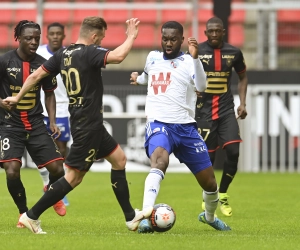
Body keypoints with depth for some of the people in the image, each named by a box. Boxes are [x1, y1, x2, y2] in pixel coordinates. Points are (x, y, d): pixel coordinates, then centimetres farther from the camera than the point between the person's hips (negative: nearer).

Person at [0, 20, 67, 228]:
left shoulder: (43, 64, 0)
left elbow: (49, 93, 12)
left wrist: (52, 122, 2)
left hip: (36, 124, 3)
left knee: (57, 169, -6)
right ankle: (24, 213, 6)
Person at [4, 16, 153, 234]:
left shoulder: (63, 53, 7)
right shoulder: (90, 53, -17)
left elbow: (36, 75, 10)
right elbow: (118, 56, -34)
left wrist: (17, 98, 21)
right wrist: (131, 36, -18)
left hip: (91, 124, 10)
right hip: (88, 125, -10)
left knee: (119, 158, 17)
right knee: (75, 176, -5)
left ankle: (131, 217, 21)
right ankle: (32, 216, -1)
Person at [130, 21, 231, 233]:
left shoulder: (188, 62, 0)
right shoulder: (153, 57, 10)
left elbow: (201, 86, -22)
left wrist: (195, 57, -31)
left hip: (186, 128, 0)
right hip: (159, 125, 0)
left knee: (210, 183, 7)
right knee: (160, 161, -35)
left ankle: (209, 217, 40)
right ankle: (145, 217, -43)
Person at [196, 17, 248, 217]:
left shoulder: (234, 52, 3)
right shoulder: (197, 52, -5)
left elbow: (243, 77, 17)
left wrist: (243, 103, 7)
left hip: (226, 110, 2)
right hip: (204, 111, -2)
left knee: (233, 151, -12)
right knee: (207, 157, -1)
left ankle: (223, 195, 7)